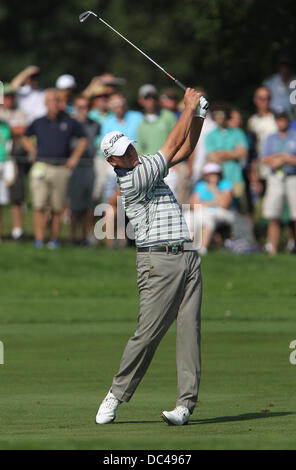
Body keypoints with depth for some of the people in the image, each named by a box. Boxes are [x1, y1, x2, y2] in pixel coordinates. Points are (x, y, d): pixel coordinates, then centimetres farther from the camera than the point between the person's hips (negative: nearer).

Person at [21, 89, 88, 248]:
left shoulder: (69, 122, 6)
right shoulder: (38, 123, 8)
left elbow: (83, 139, 18)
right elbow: (25, 138, 24)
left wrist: (75, 157, 9)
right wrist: (34, 153, 12)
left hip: (61, 168, 0)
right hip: (42, 167, 0)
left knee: (57, 208, 2)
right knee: (39, 206, -9)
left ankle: (54, 240, 9)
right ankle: (39, 240, -8)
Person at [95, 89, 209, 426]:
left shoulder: (147, 165, 15)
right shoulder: (130, 181, -11)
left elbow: (184, 150, 21)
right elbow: (172, 146, -8)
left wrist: (199, 116, 6)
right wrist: (189, 107, 2)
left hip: (187, 257, 7)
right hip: (159, 260, -7)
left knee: (189, 330, -2)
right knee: (148, 332, -9)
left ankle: (186, 404, -5)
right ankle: (116, 395, 7)